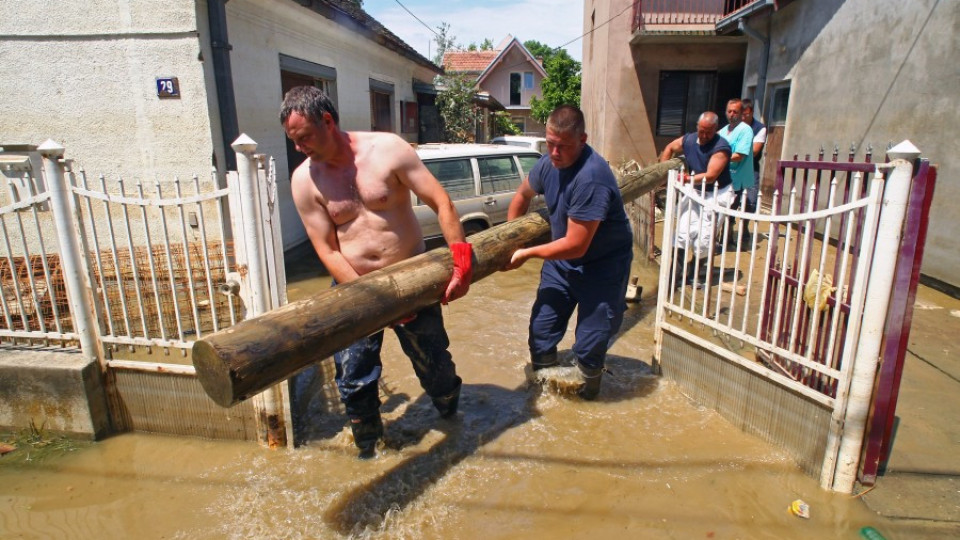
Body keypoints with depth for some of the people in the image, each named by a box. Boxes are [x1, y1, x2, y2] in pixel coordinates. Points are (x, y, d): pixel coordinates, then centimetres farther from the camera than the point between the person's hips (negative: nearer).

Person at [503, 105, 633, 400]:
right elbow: (522, 194, 14)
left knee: (590, 343, -2)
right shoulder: (549, 161, -8)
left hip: (602, 264, -6)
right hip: (561, 258, 7)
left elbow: (575, 246, -30)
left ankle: (587, 394, 29)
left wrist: (526, 253, -18)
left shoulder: (591, 178, -32)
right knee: (540, 329, 8)